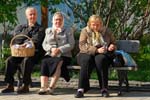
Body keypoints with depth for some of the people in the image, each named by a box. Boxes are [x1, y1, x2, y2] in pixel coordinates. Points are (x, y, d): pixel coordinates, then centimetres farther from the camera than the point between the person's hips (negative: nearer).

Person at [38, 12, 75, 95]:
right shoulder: (48, 30, 24)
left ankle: (51, 87, -42)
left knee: (58, 62, -37)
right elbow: (44, 44, 13)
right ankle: (43, 87, -42)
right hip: (50, 54, 2)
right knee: (44, 62, -32)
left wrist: (59, 50, -14)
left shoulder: (68, 31, 15)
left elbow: (71, 44, 1)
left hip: (64, 55, -2)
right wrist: (51, 48, -9)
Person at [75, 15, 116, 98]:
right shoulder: (85, 31, 7)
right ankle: (81, 89, -41)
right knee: (87, 60, -36)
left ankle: (104, 89, -35)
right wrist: (96, 50, -21)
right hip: (87, 54, -1)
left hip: (103, 55, 1)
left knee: (100, 59, -36)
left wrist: (112, 46, -2)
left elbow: (113, 43, 25)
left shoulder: (106, 31, 14)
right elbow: (82, 46, -7)